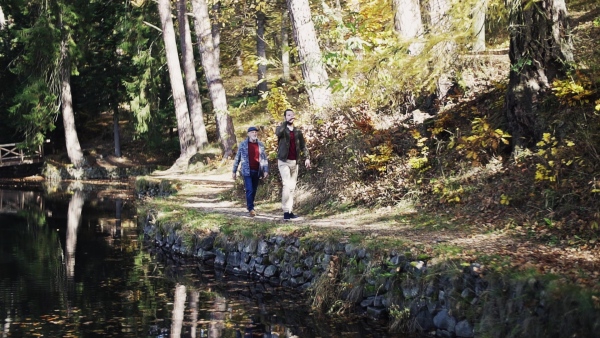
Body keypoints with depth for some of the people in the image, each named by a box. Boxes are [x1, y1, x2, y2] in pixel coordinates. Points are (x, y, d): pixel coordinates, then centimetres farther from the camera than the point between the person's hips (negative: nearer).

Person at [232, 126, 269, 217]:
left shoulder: (260, 145, 9)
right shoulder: (243, 144, 0)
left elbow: (264, 158, 10)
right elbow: (237, 158, 4)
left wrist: (266, 170, 0)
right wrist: (234, 171, 3)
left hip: (257, 172, 3)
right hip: (247, 171, -3)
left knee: (254, 190, 9)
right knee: (249, 190, -12)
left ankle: (250, 206, 22)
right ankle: (251, 209, -10)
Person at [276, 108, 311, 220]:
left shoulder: (298, 131, 11)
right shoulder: (281, 129, 0)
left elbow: (303, 146, 10)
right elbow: (278, 133, -25)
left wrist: (307, 158, -2)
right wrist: (287, 122, -30)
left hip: (294, 162, 5)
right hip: (284, 162, -5)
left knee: (292, 187, 6)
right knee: (287, 185, -16)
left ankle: (290, 211, 10)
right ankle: (286, 211, -15)